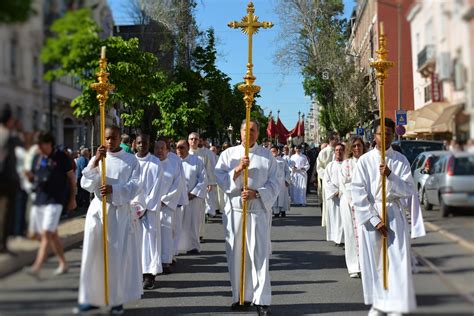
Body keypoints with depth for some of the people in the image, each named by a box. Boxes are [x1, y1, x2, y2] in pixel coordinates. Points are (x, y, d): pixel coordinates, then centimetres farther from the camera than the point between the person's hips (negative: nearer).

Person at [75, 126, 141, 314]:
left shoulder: (131, 160, 4)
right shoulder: (96, 159, 9)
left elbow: (134, 186, -4)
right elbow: (86, 185, -1)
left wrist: (113, 189, -19)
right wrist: (95, 162, -13)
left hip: (119, 211, -2)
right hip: (97, 209, 2)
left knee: (116, 255, -2)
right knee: (92, 253, 2)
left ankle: (117, 299, 7)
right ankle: (91, 298, 10)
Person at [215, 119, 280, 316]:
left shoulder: (267, 156, 6)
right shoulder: (228, 154, 8)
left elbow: (274, 183, 2)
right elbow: (220, 179, 1)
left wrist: (256, 193, -13)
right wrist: (237, 170, -14)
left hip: (259, 210, -1)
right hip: (235, 209, 2)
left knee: (259, 254, -5)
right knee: (236, 254, 5)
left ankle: (261, 299, -1)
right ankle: (241, 296, 16)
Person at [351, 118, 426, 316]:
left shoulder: (401, 161, 2)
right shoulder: (364, 161, -2)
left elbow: (408, 190, -3)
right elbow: (358, 193, -6)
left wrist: (390, 176, -19)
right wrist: (375, 220, -11)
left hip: (394, 214, 0)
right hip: (369, 215, 0)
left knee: (397, 260, -6)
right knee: (373, 260, 5)